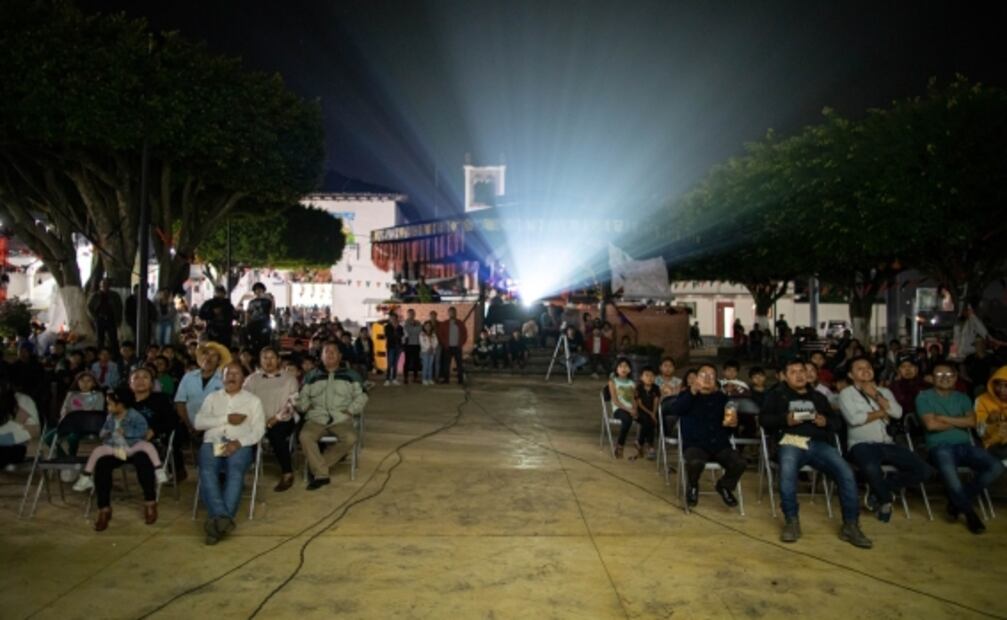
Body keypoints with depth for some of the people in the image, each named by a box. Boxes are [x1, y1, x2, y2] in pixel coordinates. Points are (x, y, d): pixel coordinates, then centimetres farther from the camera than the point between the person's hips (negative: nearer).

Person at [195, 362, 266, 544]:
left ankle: (217, 520, -41)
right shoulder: (212, 398, 22)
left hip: (240, 445, -1)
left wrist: (238, 442, -14)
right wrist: (226, 419, -5)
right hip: (212, 443, 1)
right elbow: (199, 423, 6)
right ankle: (222, 518, -42)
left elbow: (259, 430, 4)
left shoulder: (253, 400, 16)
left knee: (235, 473, -34)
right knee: (207, 472, -32)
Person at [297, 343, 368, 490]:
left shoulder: (349, 376, 15)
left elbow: (361, 396, 14)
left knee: (350, 438, -32)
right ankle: (321, 474, -22)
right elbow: (301, 397, 21)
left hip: (341, 419, -1)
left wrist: (351, 410, -1)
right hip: (316, 418, 1)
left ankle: (317, 466, -15)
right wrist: (305, 406, 0)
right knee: (305, 436, -32)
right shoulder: (312, 377, 19)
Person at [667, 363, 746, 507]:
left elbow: (730, 420, 18)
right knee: (695, 462, -36)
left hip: (720, 445, 3)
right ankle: (692, 487, 1)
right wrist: (692, 392, -20)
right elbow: (674, 410, -11)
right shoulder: (687, 395, 9)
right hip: (695, 444, -3)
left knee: (739, 462, -23)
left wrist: (732, 424, -7)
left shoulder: (722, 398, 18)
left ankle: (724, 486, 11)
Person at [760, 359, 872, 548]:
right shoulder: (777, 395, 20)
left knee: (846, 473, -22)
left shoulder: (818, 397, 29)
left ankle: (850, 526, -13)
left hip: (820, 443, 3)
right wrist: (785, 420, -10)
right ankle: (791, 522, -21)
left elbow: (836, 420, 23)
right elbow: (764, 419, 8)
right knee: (787, 473, -35)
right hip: (792, 442, -3)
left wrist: (825, 422, -1)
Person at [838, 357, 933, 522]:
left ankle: (880, 489, 6)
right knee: (871, 469, -39)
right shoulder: (847, 393, 3)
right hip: (861, 444, -6)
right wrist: (882, 412, -2)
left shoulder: (884, 391, 19)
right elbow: (854, 418, -13)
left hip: (887, 444, 6)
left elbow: (897, 413, 1)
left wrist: (876, 395, -3)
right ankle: (885, 499, -4)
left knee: (925, 471, -12)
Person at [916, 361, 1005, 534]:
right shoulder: (924, 397, 5)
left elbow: (972, 422, 1)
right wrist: (959, 423, 3)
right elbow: (931, 425, -8)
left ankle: (958, 501, -4)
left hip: (965, 445, 5)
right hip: (940, 446, -5)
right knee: (950, 475, -36)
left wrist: (944, 418, -7)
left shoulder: (962, 398, 19)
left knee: (997, 467, -22)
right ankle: (970, 513, -6)